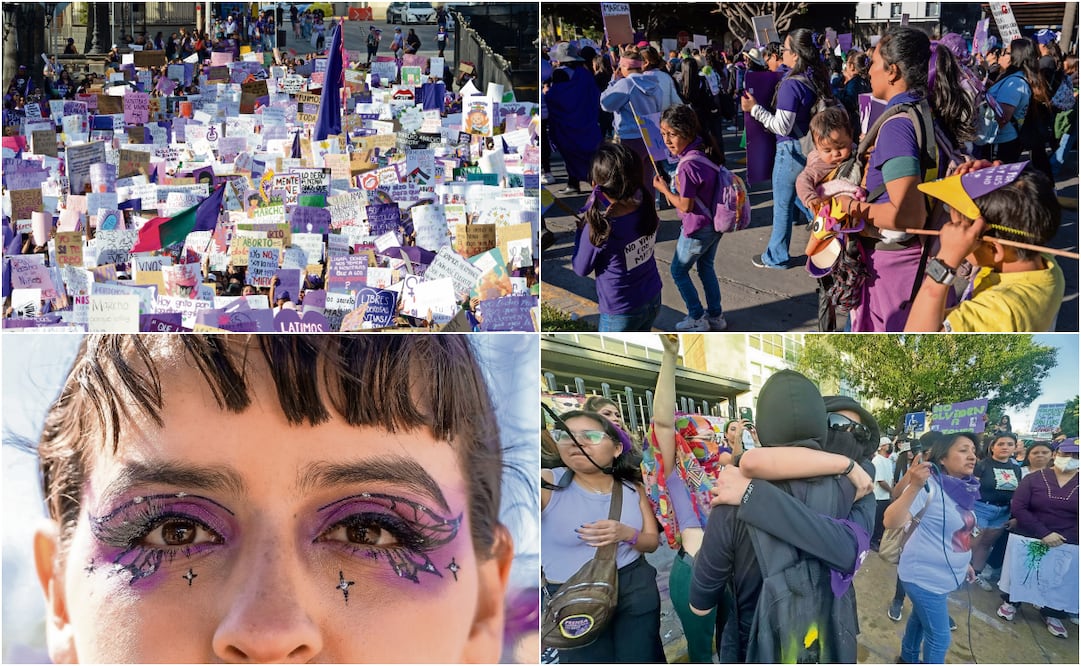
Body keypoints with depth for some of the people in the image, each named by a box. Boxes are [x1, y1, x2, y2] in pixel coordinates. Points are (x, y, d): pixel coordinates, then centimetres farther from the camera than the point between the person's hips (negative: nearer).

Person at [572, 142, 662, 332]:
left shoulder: (598, 229, -32)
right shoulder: (646, 208, -16)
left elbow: (581, 269, -14)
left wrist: (582, 226, -8)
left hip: (620, 312, -5)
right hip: (653, 300, 6)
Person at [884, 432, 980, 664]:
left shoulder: (964, 488, 0)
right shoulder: (930, 485, -22)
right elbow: (891, 522, -35)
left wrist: (964, 563, 23)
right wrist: (915, 487, -47)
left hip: (945, 575, 8)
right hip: (925, 575, -8)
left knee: (921, 617, 25)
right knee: (939, 637, -1)